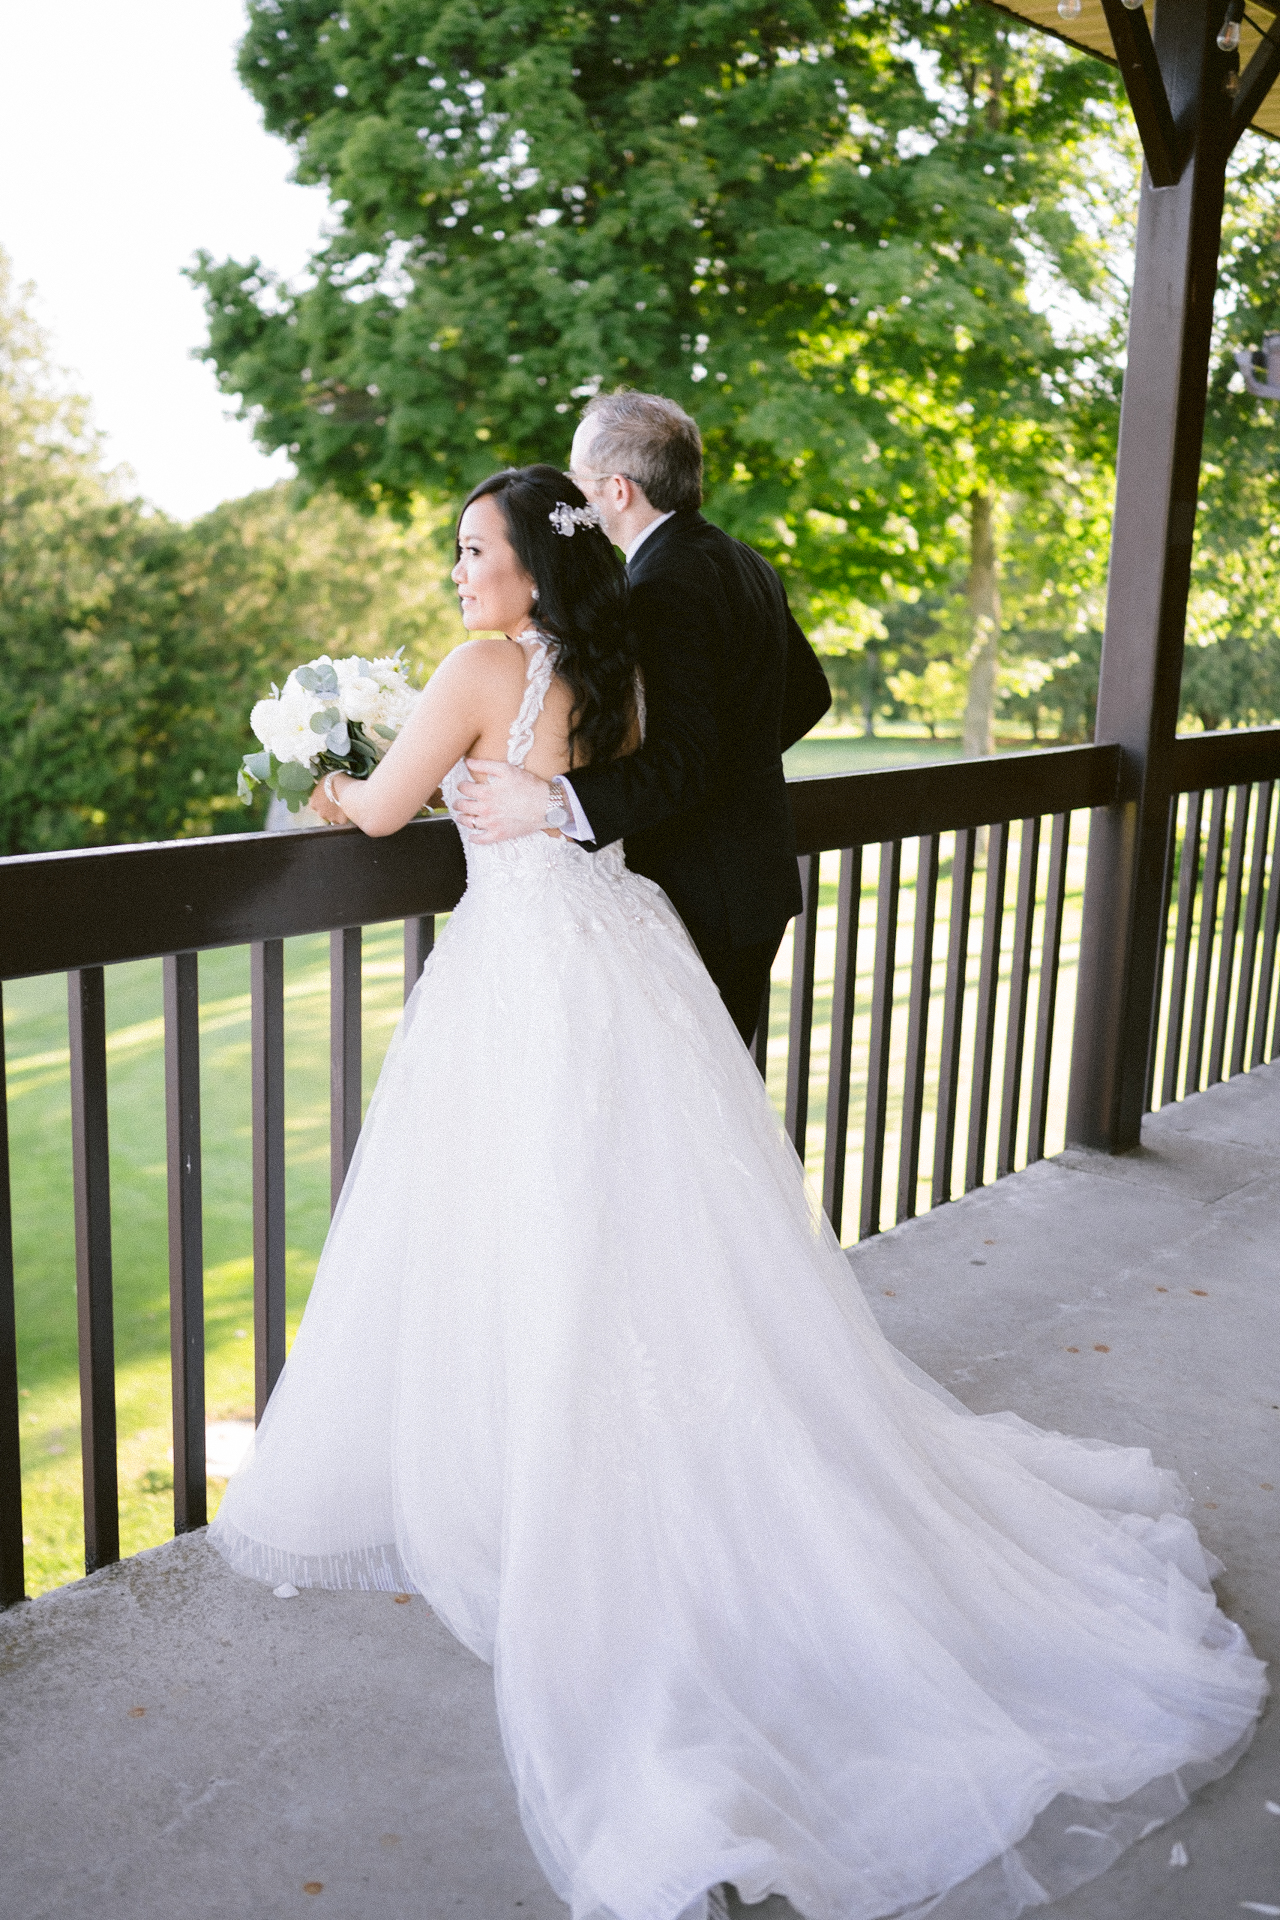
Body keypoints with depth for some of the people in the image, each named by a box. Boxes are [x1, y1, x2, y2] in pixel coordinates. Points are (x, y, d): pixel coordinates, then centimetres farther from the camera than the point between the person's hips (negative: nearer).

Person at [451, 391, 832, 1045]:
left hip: (704, 902, -10)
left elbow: (685, 762, -29)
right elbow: (807, 693, 20)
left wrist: (553, 802, -37)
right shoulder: (744, 563, 10)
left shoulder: (664, 586, -20)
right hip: (756, 875, 10)